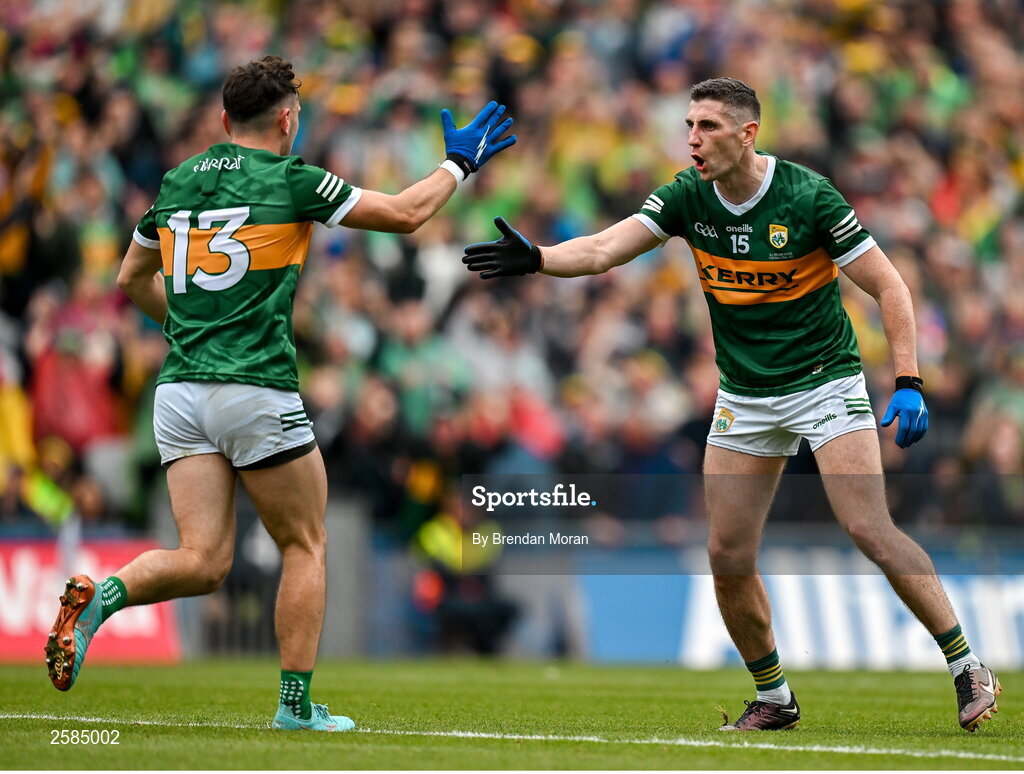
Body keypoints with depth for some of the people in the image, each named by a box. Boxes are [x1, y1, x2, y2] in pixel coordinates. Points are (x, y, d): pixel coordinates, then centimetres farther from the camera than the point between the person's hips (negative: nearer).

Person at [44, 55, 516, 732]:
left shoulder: (177, 184, 13)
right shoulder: (291, 180, -3)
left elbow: (133, 279, 26)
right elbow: (405, 213, 4)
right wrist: (459, 164, 20)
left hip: (180, 390, 5)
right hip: (257, 391, -5)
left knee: (204, 562, 2)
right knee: (306, 545, 11)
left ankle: (101, 596, -24)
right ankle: (297, 705, 10)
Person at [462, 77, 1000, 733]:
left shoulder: (808, 196, -16)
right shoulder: (688, 196, -5)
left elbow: (889, 285, -12)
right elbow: (605, 249, -13)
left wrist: (908, 382, -21)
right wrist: (535, 259, -33)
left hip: (825, 382, -5)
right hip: (743, 400, 5)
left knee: (870, 531, -18)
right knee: (729, 557, -1)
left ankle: (969, 670, -7)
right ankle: (774, 698, 17)